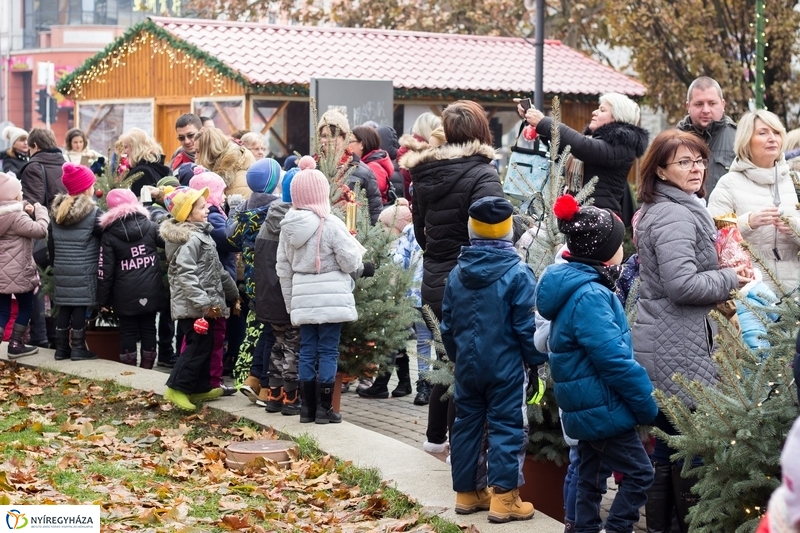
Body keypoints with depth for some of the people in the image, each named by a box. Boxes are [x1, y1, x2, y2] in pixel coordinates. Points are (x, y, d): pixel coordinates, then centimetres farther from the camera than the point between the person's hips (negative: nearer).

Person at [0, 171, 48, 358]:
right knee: (26, 306, 12)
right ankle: (15, 345, 13)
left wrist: (26, 212, 9)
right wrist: (39, 211, -5)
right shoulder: (16, 216, -18)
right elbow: (40, 230, -20)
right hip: (17, 273, -7)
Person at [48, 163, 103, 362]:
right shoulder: (92, 212, -10)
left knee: (64, 308, 10)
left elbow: (50, 243, 14)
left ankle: (61, 348, 14)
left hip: (61, 270, 6)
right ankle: (78, 348, 3)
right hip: (84, 271, -6)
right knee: (80, 307, -1)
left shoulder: (56, 211, 9)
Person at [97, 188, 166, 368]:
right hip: (150, 292, 2)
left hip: (125, 295, -2)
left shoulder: (109, 235, -5)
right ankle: (146, 371, 15)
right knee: (148, 329, 11)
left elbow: (105, 271, -6)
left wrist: (103, 299, 0)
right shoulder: (151, 227, 0)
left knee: (128, 332, 6)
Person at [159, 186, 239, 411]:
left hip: (203, 305, 10)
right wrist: (203, 302, -27)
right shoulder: (190, 240, -18)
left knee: (204, 346, 15)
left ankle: (200, 388, 23)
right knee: (198, 346, -9)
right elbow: (186, 275, -25)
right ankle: (176, 388, -7)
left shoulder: (202, 234, 16)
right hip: (193, 306, -10)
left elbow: (216, 270, 26)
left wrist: (231, 291, 31)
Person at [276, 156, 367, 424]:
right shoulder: (330, 224, -13)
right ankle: (324, 408, 3)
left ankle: (307, 406, 15)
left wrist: (291, 301, 19)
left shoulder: (288, 226, 4)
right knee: (328, 352, 1)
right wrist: (355, 246, 11)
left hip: (302, 299, 5)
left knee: (307, 351, 11)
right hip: (331, 298, -5)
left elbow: (283, 268, 10)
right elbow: (351, 262, -11)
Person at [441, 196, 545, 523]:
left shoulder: (458, 273, 4)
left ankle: (467, 493, 20)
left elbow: (447, 325, 11)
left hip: (467, 366, 5)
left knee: (467, 425, 13)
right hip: (505, 367, -5)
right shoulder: (517, 273, -13)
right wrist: (537, 359, 1)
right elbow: (526, 327, -13)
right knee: (506, 428, -1)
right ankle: (503, 498, -3)